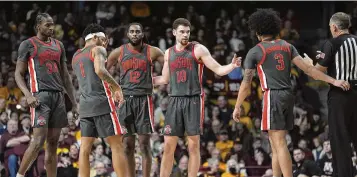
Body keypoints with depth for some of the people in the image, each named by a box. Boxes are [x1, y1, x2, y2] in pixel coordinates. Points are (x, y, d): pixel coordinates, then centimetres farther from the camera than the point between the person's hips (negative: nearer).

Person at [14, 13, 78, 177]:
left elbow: (65, 76, 21)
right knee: (39, 140, -16)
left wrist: (73, 102, 15)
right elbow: (19, 74, -1)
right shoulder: (28, 45, 1)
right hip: (40, 95, -6)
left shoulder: (58, 45, 17)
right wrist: (28, 95, -17)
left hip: (59, 96, 6)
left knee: (53, 143, 4)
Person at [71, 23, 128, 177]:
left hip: (84, 105, 7)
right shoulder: (97, 49, -3)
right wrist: (116, 86, -11)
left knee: (85, 148, 4)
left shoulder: (75, 56, 21)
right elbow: (100, 70, -21)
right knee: (116, 145, -4)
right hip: (102, 103, -7)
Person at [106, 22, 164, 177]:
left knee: (144, 143, -6)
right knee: (128, 144, 4)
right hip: (125, 100, 2)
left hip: (144, 100, -2)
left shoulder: (152, 52, 2)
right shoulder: (119, 52, 6)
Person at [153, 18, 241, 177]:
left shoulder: (198, 50, -1)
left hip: (194, 100, -4)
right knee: (168, 146, 1)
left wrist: (232, 66, -24)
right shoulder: (168, 53, 13)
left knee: (193, 146, -2)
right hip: (175, 101, 4)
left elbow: (219, 70, -4)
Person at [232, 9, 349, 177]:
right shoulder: (287, 46, 12)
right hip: (288, 95, 6)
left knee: (279, 143, -10)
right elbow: (307, 68, 2)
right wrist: (333, 81, -1)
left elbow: (246, 83, -1)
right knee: (276, 141, 15)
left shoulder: (255, 52, -1)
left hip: (272, 96, -6)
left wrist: (237, 106, 9)